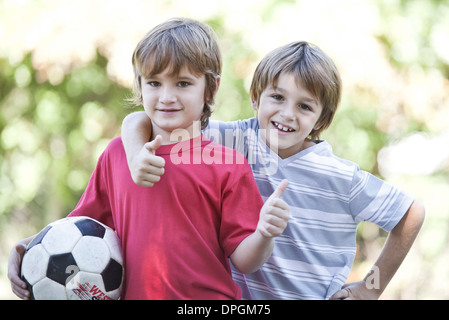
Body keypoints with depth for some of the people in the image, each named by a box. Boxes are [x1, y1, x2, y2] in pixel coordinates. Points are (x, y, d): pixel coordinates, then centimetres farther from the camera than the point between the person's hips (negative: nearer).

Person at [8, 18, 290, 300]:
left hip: (208, 296, -3)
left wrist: (264, 235, -27)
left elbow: (243, 261, -8)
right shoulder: (117, 153, 5)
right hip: (133, 292, 3)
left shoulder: (228, 166, -7)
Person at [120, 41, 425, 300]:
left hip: (318, 296, -1)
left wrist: (373, 287, 1)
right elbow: (138, 121, -12)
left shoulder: (341, 178, -11)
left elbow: (412, 213, 1)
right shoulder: (235, 142, -10)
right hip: (239, 296, 1)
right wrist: (137, 156, -34)